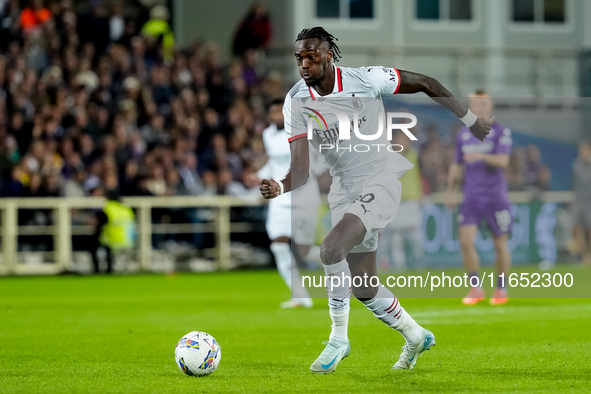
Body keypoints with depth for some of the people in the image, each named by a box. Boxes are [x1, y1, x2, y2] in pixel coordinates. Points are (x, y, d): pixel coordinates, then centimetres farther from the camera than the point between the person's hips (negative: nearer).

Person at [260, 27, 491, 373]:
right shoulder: (296, 102, -7)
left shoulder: (365, 80, -15)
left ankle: (339, 338, -11)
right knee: (363, 288, 10)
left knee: (331, 249, -27)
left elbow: (425, 83, -1)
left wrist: (471, 120, 6)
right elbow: (301, 170, -10)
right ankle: (415, 336, 36)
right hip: (345, 189, 5)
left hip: (382, 179, -5)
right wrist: (279, 187, -33)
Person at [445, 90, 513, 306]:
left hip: (495, 197, -3)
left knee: (500, 245, 1)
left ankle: (501, 289, 17)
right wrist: (449, 191, 16)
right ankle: (475, 288, -1)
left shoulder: (501, 132, -1)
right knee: (465, 240, -12)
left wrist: (482, 156, -32)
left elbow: (503, 161, -15)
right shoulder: (462, 135, 12)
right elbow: (456, 166, 22)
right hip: (471, 197, 3)